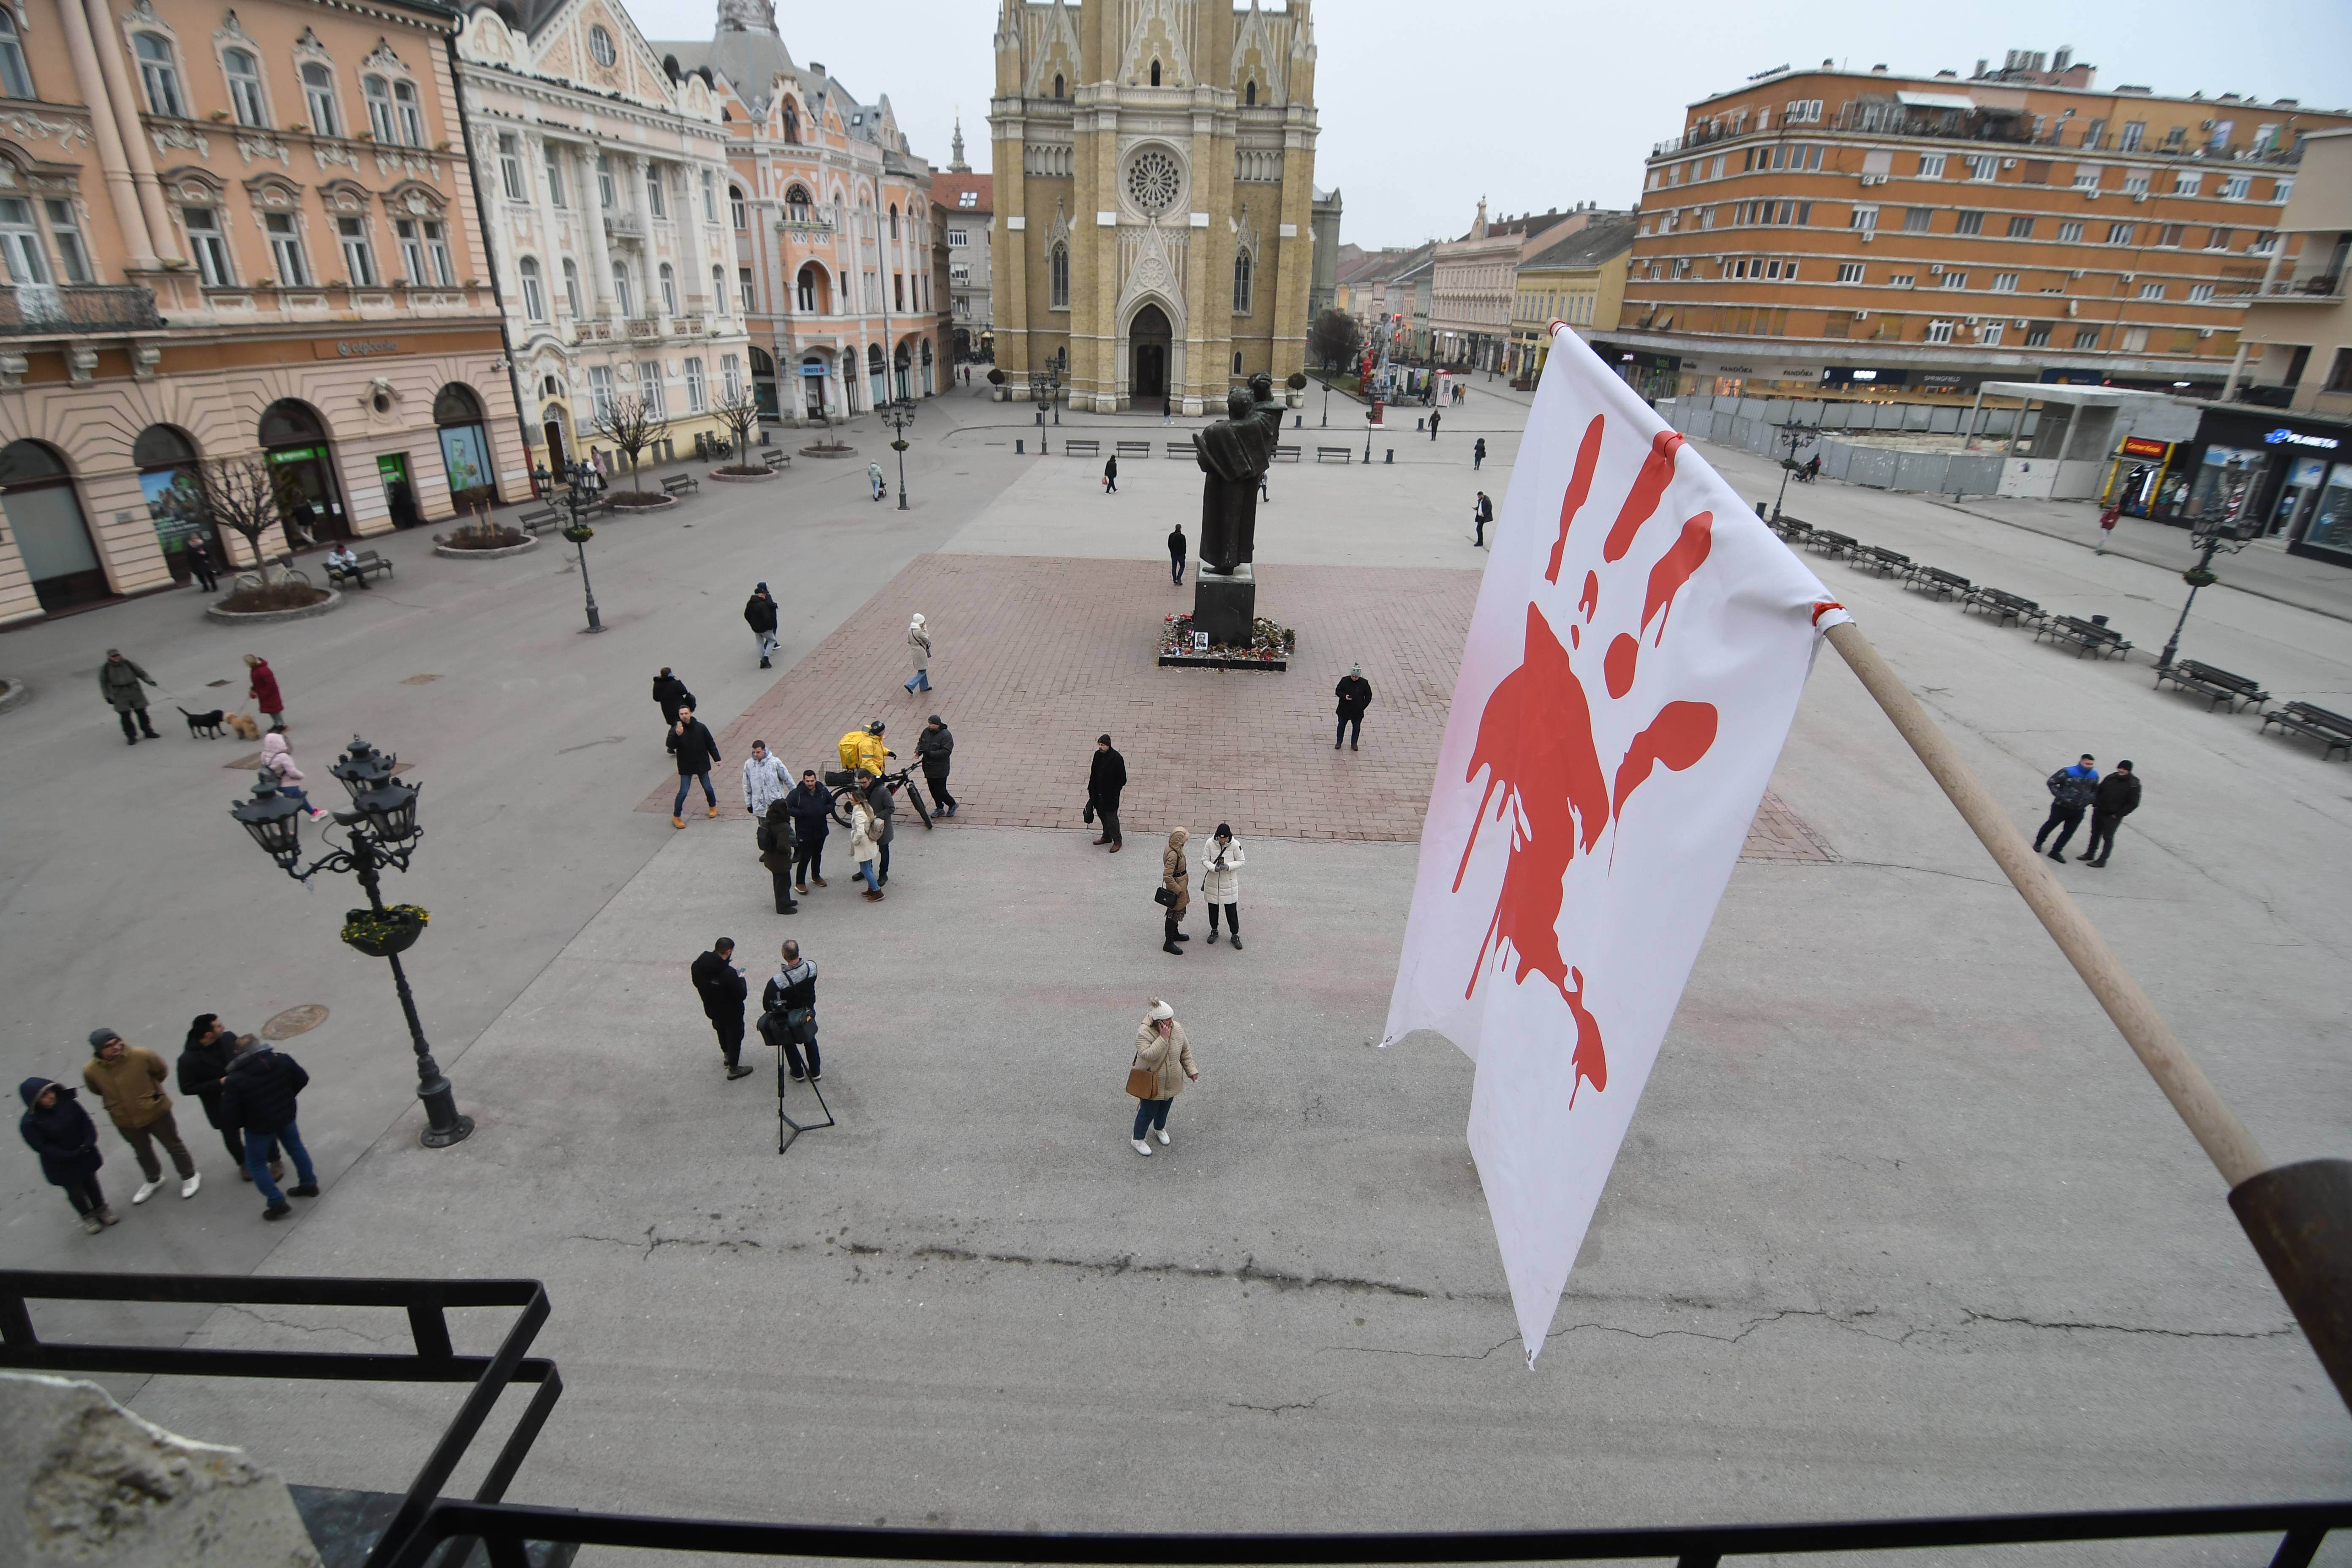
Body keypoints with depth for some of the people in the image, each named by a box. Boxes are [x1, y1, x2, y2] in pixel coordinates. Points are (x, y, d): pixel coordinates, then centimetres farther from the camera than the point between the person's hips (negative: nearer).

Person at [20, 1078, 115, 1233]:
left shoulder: (68, 1103, -16)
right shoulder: (29, 1123, -24)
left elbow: (86, 1122, -8)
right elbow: (43, 1148, -21)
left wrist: (88, 1144, -21)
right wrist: (71, 1156, -24)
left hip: (85, 1155, 2)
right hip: (61, 1165, -2)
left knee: (91, 1182, 23)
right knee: (76, 1191, 17)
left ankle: (100, 1208, 47)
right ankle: (87, 1216, 43)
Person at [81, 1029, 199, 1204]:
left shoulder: (141, 1055, -27)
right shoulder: (91, 1071, -21)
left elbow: (160, 1071, -5)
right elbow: (96, 1090, 3)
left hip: (155, 1111, -3)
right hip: (125, 1121, 3)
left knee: (173, 1146, 15)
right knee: (143, 1153, 26)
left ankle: (189, 1176, 37)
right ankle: (154, 1180, 51)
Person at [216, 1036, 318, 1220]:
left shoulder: (235, 1080, -26)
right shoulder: (283, 1061, -14)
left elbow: (230, 1113, -22)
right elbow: (303, 1079, -1)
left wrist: (240, 1123, 1)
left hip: (259, 1126, -4)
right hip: (286, 1115, 4)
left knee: (256, 1164, 15)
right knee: (295, 1147, 26)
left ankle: (278, 1203, 16)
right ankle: (310, 1184, 38)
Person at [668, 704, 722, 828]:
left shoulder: (701, 727, -4)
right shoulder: (676, 729, -11)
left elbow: (710, 744, 4)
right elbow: (671, 745, -24)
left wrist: (717, 758, 4)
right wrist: (677, 735, -40)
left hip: (701, 764, 2)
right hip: (686, 767, -2)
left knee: (708, 788, 12)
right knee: (683, 792, -4)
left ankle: (713, 806, 39)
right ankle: (676, 817, 9)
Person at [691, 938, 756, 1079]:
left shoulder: (697, 966, -18)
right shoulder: (729, 973, -38)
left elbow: (697, 983, 2)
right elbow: (741, 995, -28)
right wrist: (741, 979, -12)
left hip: (711, 1009, 6)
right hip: (731, 1013, -6)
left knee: (721, 1031, 33)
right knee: (735, 1036, 18)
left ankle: (727, 1055, 57)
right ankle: (733, 1069, 34)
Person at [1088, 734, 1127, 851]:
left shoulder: (1116, 758, -18)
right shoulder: (1098, 755, 1)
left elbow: (1122, 779, -14)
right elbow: (1093, 773, 11)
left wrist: (1114, 791, -12)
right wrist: (1091, 789, 9)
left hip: (1111, 795, -7)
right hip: (1099, 793, 7)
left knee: (1112, 817, -1)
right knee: (1102, 815, 18)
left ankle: (1117, 841, 12)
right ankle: (1107, 837, 35)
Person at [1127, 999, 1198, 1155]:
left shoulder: (1177, 1029, -12)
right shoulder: (1144, 1033, -28)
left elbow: (1185, 1050, 3)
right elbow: (1148, 1055, -40)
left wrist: (1191, 1070, 6)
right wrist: (1163, 1038, -41)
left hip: (1171, 1081, 5)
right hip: (1151, 1083, -5)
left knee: (1165, 1107, 25)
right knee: (1148, 1111, 7)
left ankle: (1159, 1129, 54)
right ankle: (1138, 1139, 33)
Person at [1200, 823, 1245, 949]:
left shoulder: (1235, 845, -16)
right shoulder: (1210, 843, -14)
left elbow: (1241, 862, -6)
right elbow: (1205, 860, -6)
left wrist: (1229, 866, -24)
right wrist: (1214, 868, -26)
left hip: (1229, 883, -2)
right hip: (1212, 882, 2)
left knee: (1232, 911, 6)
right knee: (1213, 909, 18)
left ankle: (1235, 935, 23)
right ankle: (1214, 930, 40)